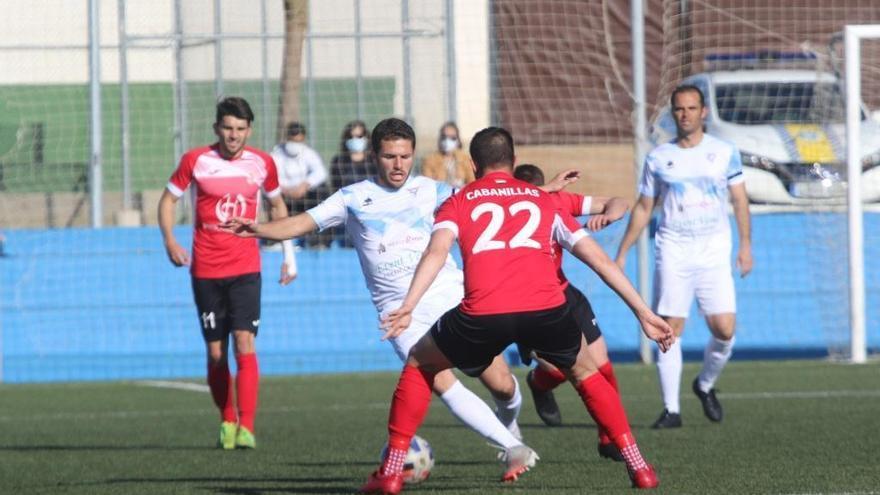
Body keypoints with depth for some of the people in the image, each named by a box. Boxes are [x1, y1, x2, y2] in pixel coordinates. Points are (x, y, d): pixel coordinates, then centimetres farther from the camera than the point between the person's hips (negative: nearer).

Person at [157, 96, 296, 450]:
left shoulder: (261, 163, 3)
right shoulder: (196, 161, -1)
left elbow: (277, 205, 19)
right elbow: (168, 199, 9)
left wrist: (288, 254, 17)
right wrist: (169, 240, -7)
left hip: (245, 268, 0)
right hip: (205, 270, 0)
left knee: (244, 342, -15)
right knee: (215, 352, 2)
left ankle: (246, 427, -18)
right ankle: (227, 421, 20)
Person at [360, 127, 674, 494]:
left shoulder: (458, 202, 22)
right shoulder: (543, 200, 28)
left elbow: (437, 250, 1)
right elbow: (600, 260, 24)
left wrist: (407, 307, -11)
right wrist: (644, 313, 27)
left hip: (482, 315, -1)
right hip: (547, 310, 2)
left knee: (419, 363, 25)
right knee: (584, 372, 31)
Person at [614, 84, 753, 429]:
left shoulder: (724, 152, 6)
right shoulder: (658, 158, 7)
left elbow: (739, 200, 9)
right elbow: (643, 208, 14)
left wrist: (745, 245, 1)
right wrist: (622, 253, 11)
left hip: (714, 251, 0)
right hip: (672, 251, 0)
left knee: (724, 329, -8)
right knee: (670, 329, -7)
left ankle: (705, 385, 20)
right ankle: (671, 409, -2)